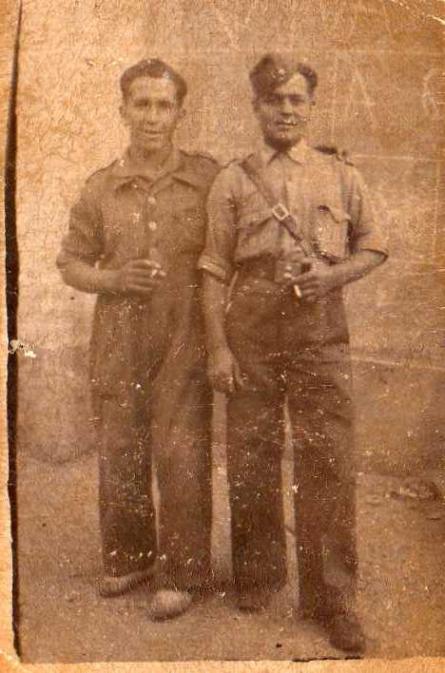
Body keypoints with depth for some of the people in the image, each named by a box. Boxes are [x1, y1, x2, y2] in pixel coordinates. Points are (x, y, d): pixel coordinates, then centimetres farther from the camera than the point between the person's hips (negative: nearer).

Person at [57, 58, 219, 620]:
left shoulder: (208, 179, 1)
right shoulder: (100, 188, 7)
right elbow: (71, 263, 12)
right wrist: (112, 279, -8)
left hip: (184, 342, -2)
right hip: (117, 342, 3)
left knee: (181, 457, -2)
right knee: (119, 454, 10)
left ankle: (180, 574, 15)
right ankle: (128, 557, 31)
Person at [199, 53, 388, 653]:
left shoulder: (340, 176, 10)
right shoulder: (231, 182, 8)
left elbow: (374, 246, 17)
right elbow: (214, 271, 6)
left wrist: (334, 274, -5)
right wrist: (218, 348, -2)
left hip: (320, 332, 0)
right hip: (250, 334, 1)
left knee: (328, 461, -2)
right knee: (251, 458, 7)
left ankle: (333, 599, 11)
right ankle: (258, 575, 27)